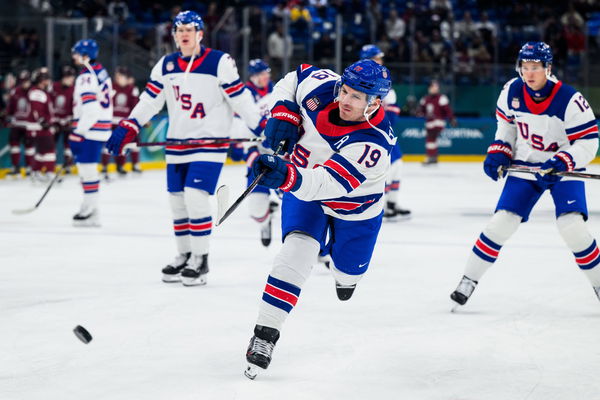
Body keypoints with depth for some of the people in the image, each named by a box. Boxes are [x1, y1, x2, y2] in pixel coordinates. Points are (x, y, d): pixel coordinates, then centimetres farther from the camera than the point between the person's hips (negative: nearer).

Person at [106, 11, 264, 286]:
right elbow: (149, 100, 10)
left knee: (195, 196, -15)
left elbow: (240, 97, -9)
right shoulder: (166, 66, 6)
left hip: (210, 142, -6)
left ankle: (200, 260, -3)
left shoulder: (219, 62, -9)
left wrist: (262, 127, -13)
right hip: (177, 142, 6)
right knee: (177, 199, 8)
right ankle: (184, 255, 24)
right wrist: (126, 129, 3)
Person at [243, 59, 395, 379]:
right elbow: (292, 79, -2)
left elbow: (327, 184, -51)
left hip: (354, 206, -2)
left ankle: (344, 275, 58)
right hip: (304, 190, 2)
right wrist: (283, 113, -19)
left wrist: (285, 176, -67)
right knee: (296, 252, -20)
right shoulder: (323, 88, -26)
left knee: (347, 272, 17)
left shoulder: (373, 144, -40)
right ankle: (264, 334, -17)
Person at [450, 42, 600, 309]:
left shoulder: (569, 100, -24)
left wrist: (560, 163, -30)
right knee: (502, 222, -6)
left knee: (572, 226, -19)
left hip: (563, 167, -3)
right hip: (525, 164, 3)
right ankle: (469, 279, 8)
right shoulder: (512, 91, -10)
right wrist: (499, 153, -2)